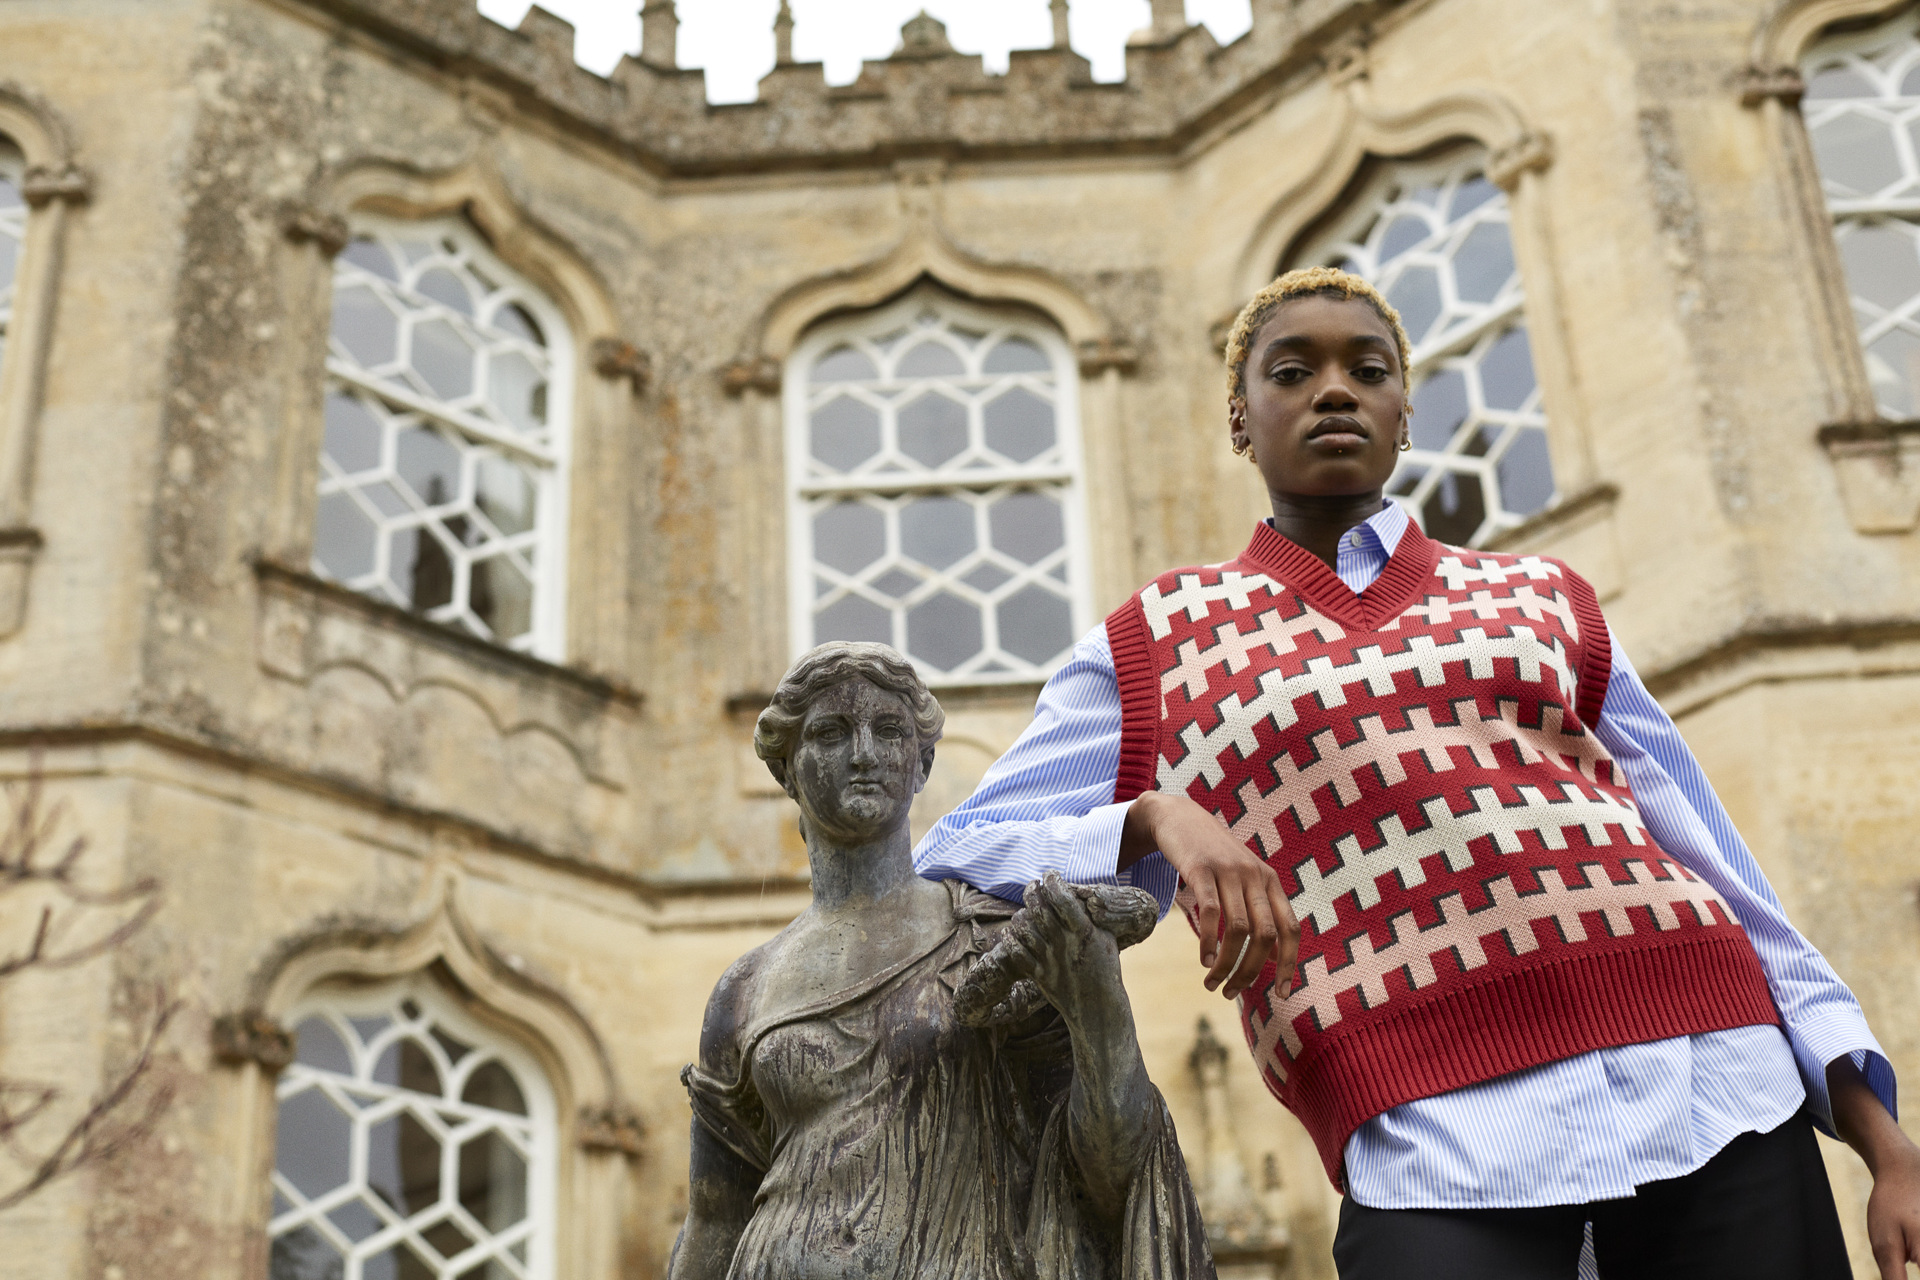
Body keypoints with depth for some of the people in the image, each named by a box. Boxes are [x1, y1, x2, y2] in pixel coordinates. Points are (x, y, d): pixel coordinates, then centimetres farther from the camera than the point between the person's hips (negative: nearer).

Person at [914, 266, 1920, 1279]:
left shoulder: (1542, 600, 21)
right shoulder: (1154, 648, 14)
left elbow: (1705, 860, 17)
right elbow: (953, 863, 6)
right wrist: (1156, 821, -14)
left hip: (1709, 1078, 3)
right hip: (1435, 1142, -3)